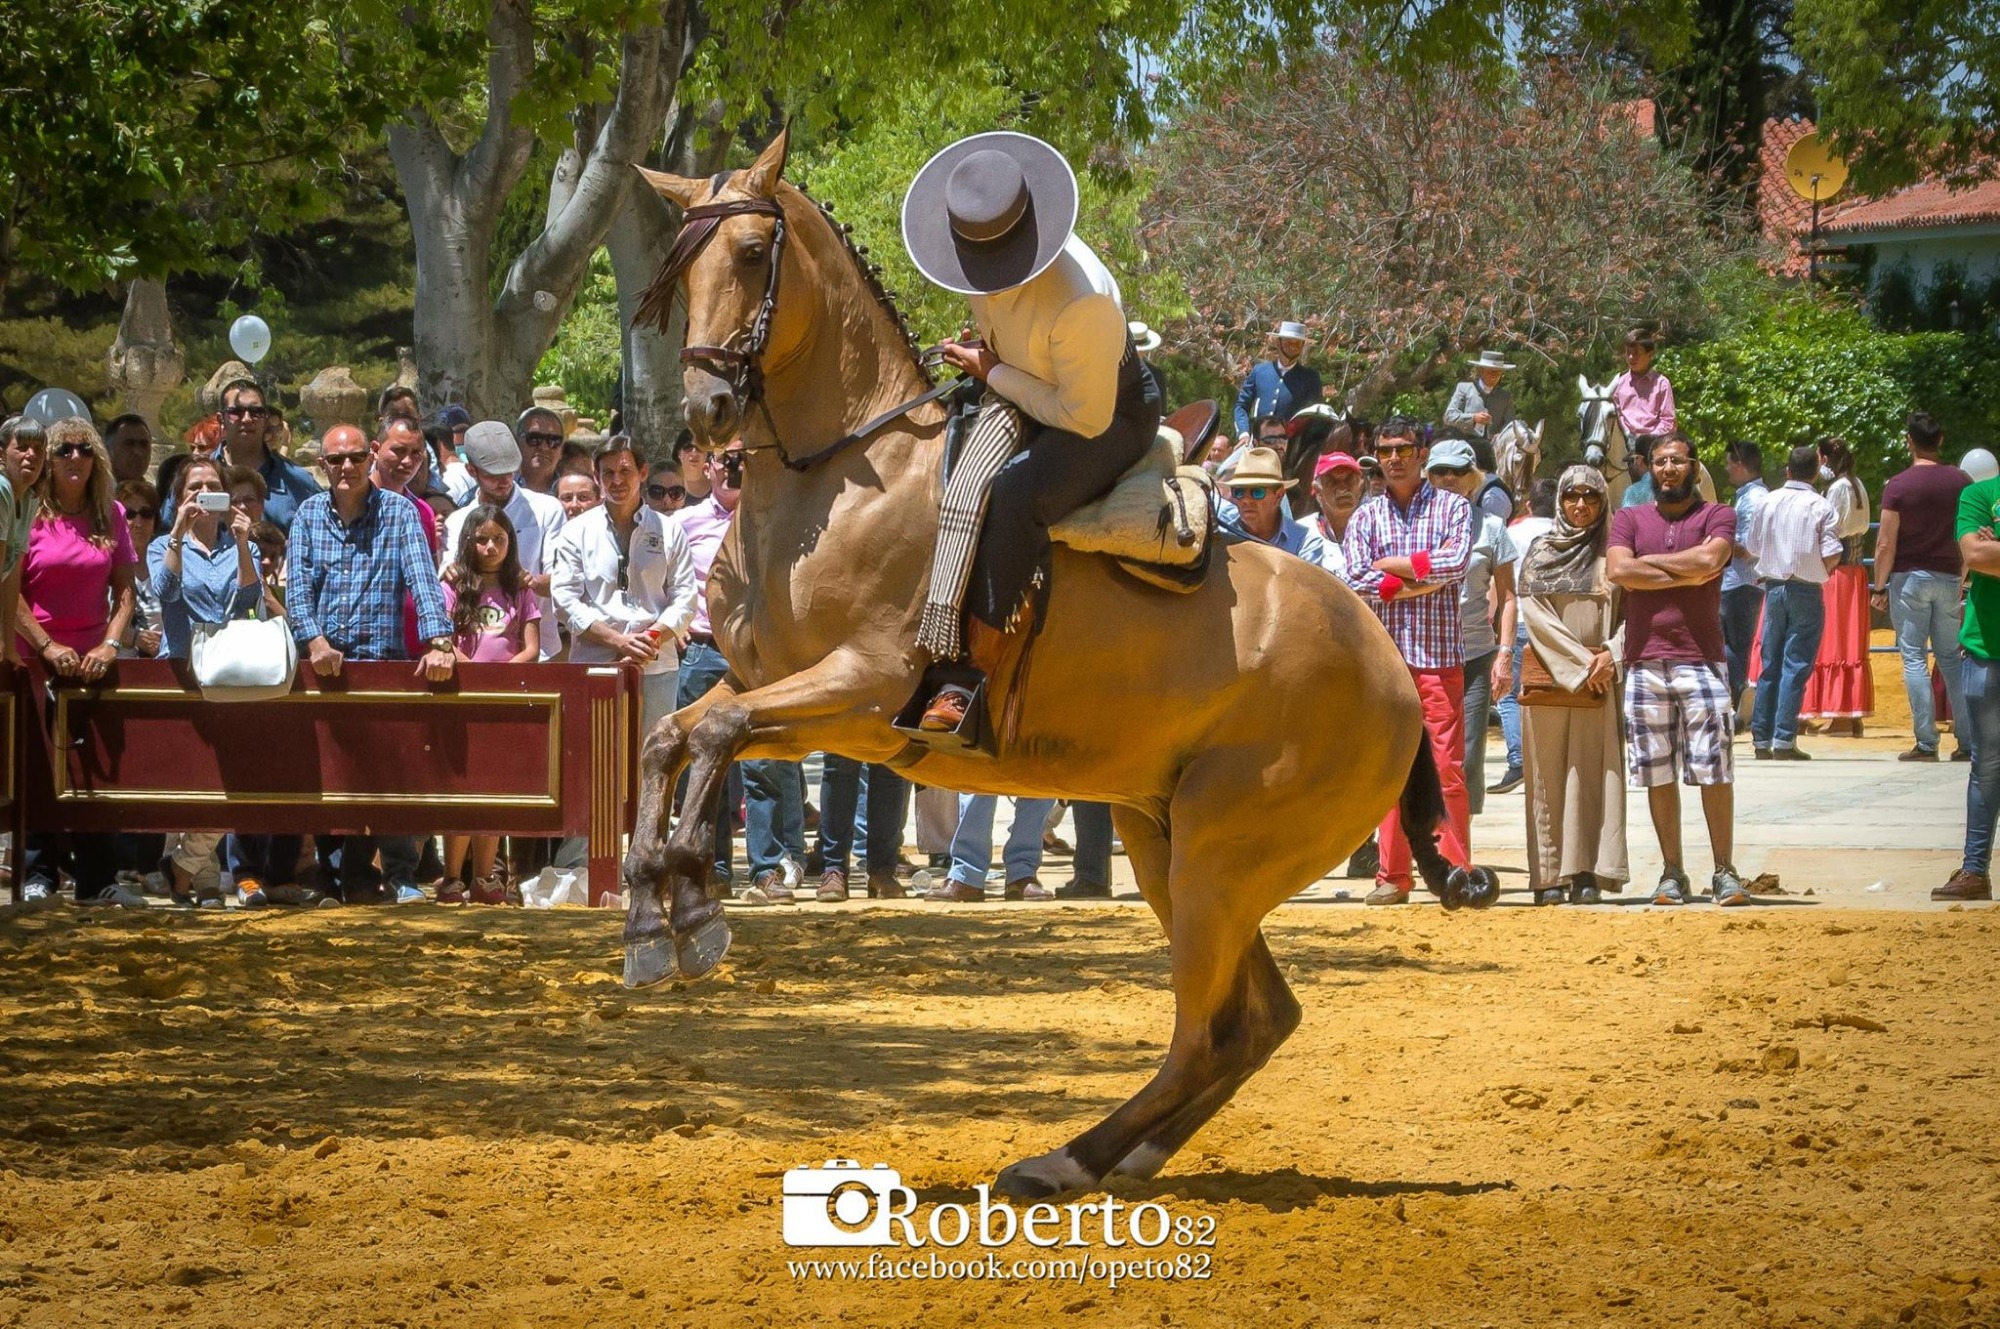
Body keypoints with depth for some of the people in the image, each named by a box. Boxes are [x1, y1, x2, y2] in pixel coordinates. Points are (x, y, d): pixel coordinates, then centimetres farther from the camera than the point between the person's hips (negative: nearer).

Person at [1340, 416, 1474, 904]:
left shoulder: (1453, 508, 7)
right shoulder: (1365, 517, 12)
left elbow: (1456, 565, -11)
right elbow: (1356, 583, -3)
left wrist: (1392, 565, -3)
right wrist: (1423, 577, -7)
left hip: (1439, 656, -2)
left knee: (1446, 767, -6)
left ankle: (1454, 870, -1)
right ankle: (1393, 876, 7)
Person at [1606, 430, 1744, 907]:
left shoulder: (1717, 516, 6)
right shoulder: (1629, 519, 13)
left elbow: (1709, 558, -14)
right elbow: (1617, 570, -5)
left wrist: (1648, 563, -3)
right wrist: (1684, 576, -6)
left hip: (1701, 659, -2)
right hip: (1644, 663, 2)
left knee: (1714, 770, -5)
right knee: (1657, 775, 3)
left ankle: (1725, 872, -1)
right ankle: (1672, 873, 10)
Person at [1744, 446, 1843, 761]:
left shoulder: (1768, 502, 2)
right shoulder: (1820, 507, -8)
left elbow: (1752, 546, 9)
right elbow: (1831, 556, -13)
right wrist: (1822, 569, 9)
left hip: (1774, 586, 4)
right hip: (1806, 591, -4)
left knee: (1770, 663, 11)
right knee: (1796, 664, -2)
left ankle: (1761, 739, 12)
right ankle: (1784, 740, -7)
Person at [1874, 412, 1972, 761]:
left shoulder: (1898, 485, -9)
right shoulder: (1961, 481, 2)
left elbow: (1885, 543, -11)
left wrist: (1879, 588, -4)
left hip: (1909, 578, -4)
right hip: (1949, 578, 4)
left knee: (1915, 659, 0)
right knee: (1952, 659, 10)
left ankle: (1926, 743, -5)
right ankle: (1968, 742, 6)